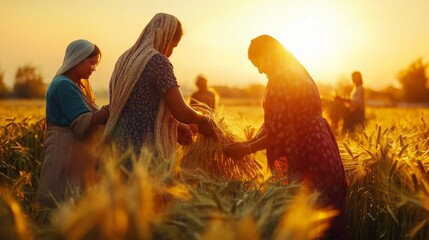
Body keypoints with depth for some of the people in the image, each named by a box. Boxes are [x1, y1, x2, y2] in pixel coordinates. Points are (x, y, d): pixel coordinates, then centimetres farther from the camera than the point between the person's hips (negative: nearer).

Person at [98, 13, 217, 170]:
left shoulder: (124, 60, 11)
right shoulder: (158, 61, -13)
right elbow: (182, 113, -16)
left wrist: (174, 125, 21)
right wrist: (204, 120, 3)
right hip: (146, 150, -8)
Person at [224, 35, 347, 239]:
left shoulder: (283, 79, -17)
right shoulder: (293, 73, 14)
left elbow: (282, 130, -21)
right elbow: (272, 121, 14)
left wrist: (248, 149, -12)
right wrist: (250, 142, 4)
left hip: (309, 155, -10)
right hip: (314, 149, 10)